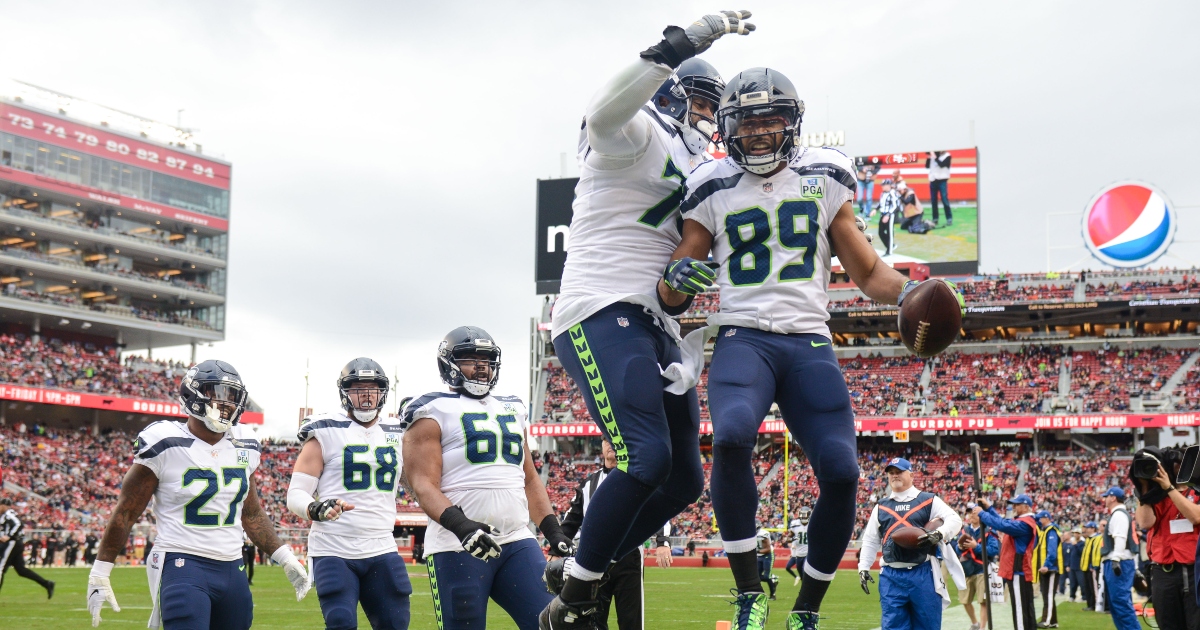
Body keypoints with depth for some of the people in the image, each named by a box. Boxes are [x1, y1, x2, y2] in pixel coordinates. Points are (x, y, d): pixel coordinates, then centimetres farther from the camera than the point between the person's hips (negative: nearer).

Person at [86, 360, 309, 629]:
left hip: (232, 569, 6)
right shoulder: (166, 446, -9)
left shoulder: (243, 452, 9)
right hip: (184, 566, -6)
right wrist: (100, 574, -2)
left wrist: (285, 557, 15)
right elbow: (125, 513, -3)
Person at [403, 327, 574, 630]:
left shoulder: (512, 410, 22)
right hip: (458, 548, -5)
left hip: (517, 542, 5)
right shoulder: (434, 412, 2)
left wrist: (554, 531, 13)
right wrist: (460, 524, -26)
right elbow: (424, 485, -9)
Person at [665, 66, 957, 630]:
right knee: (731, 436, -32)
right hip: (743, 336, -1)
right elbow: (672, 295, 10)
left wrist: (907, 294, -7)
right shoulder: (713, 190, 8)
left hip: (809, 342, 2)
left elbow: (867, 271, 14)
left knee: (840, 472, -14)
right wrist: (676, 279, -15)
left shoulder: (822, 178, 11)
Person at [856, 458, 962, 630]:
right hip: (891, 577, 3)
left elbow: (955, 520, -4)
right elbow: (870, 540, 19)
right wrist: (863, 567, 9)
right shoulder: (880, 507, 16)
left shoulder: (929, 501, 5)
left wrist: (939, 534, -23)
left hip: (923, 574, -3)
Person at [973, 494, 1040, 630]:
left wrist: (982, 513, -18)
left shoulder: (1024, 523, -16)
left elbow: (1002, 525, -26)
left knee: (1020, 610, -9)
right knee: (1026, 610, 12)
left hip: (1018, 572, -10)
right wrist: (988, 507, 14)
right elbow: (1003, 521, 24)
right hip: (1021, 572, 10)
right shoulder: (1021, 521, 18)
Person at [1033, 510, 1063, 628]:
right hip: (1044, 569, 10)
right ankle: (1052, 621, 16)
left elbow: (1052, 551, -23)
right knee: (1046, 595, 11)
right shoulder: (1043, 531, 18)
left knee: (1049, 595, -10)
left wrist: (1046, 565, -31)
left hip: (1050, 569, -10)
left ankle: (1047, 621, -11)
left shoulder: (1051, 531, -12)